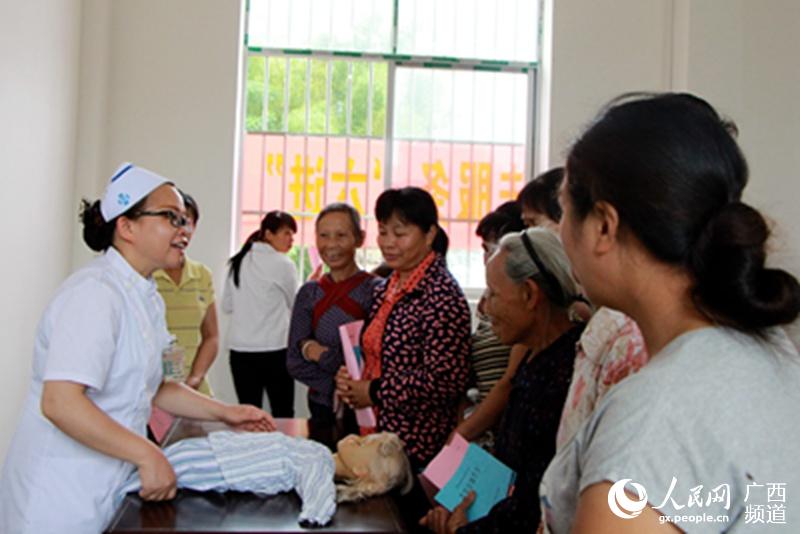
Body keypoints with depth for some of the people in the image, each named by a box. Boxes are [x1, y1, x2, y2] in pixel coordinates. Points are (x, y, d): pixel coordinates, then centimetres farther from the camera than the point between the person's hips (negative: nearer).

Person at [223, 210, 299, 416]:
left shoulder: (238, 262, 7)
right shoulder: (283, 264, -9)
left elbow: (227, 306, 14)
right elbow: (295, 306, 4)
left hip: (240, 350, 5)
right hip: (274, 350, -5)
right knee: (283, 415, 4)